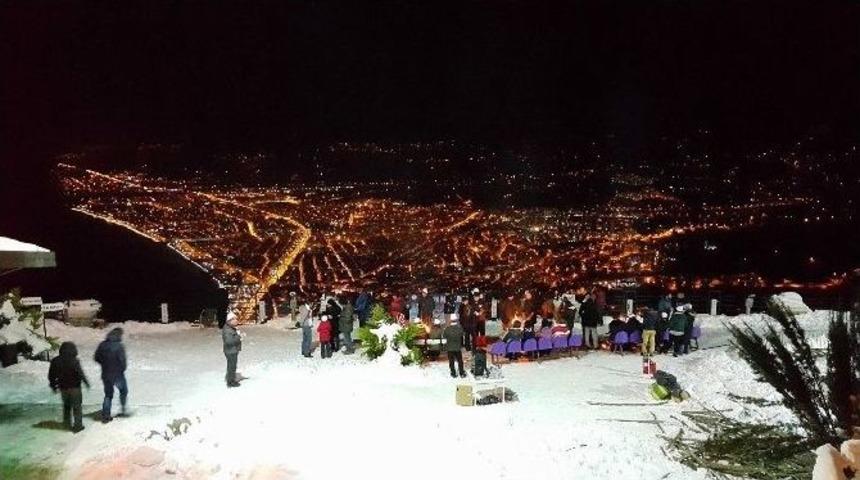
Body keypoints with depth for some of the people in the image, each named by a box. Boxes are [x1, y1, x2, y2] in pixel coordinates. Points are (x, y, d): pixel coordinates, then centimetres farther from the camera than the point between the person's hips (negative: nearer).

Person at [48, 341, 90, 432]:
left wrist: (53, 385, 18)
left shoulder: (56, 361, -2)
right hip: (74, 387, -5)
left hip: (63, 387, 5)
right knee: (76, 406, 6)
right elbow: (80, 373, -18)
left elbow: (51, 375, 5)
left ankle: (67, 423, 28)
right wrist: (86, 382, -2)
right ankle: (78, 425, 9)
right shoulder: (74, 361, -19)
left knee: (66, 405, 22)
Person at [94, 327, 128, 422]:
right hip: (117, 374, -5)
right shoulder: (119, 346, -19)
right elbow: (122, 361, -21)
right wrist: (122, 370, -1)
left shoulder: (103, 344, -2)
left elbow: (96, 357, 5)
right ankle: (123, 410, 25)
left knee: (108, 394, 16)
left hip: (105, 374, 5)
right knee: (124, 391, 20)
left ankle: (105, 415, 15)